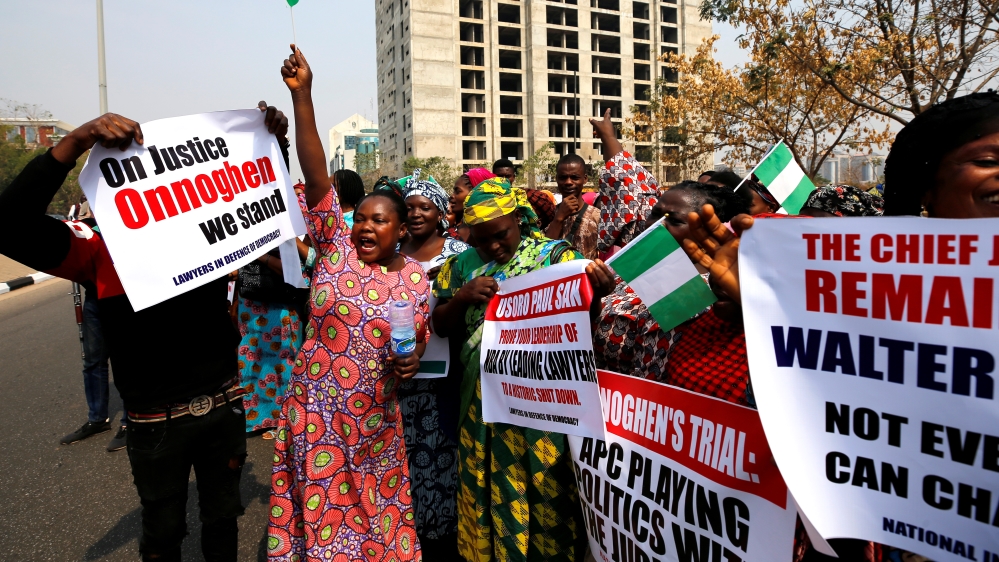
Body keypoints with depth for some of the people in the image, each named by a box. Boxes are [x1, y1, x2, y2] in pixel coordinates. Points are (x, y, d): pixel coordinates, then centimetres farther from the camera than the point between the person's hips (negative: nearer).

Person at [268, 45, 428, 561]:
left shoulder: (416, 277, 0)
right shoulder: (336, 248, -4)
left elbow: (422, 337, 12)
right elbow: (316, 175, -13)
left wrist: (414, 360, -11)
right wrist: (302, 96, -19)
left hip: (375, 419, 1)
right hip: (316, 411, -1)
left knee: (375, 508, 15)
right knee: (318, 505, 10)